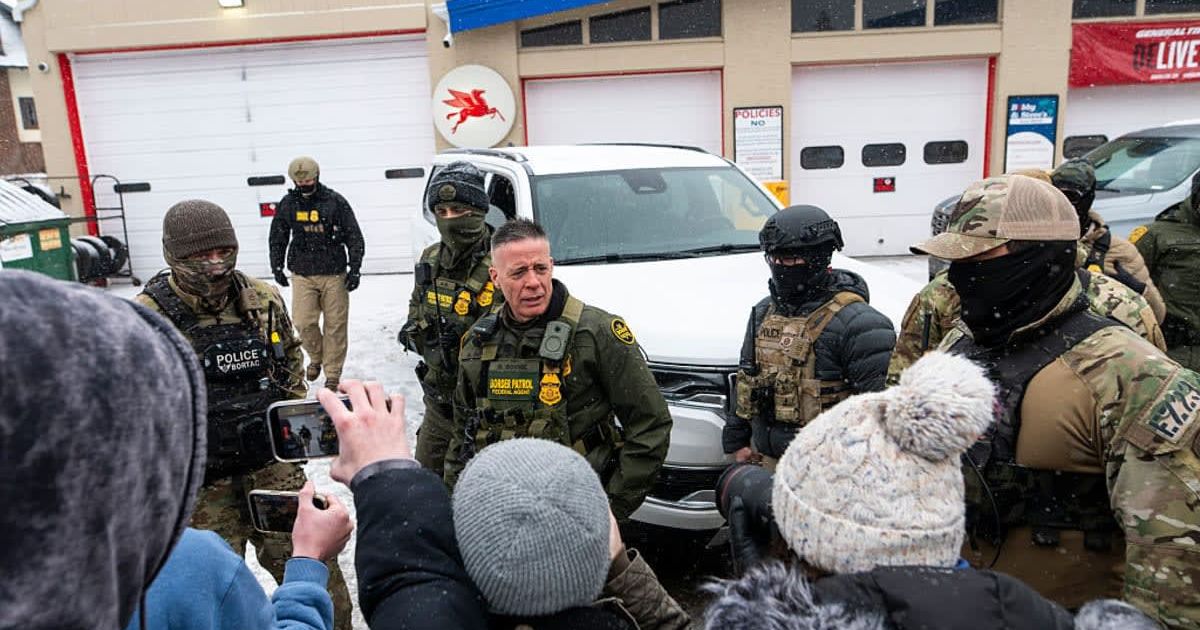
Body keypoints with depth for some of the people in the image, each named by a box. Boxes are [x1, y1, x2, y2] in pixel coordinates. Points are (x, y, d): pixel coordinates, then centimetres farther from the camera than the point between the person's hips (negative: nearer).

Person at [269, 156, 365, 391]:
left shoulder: (336, 201, -2)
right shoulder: (287, 204, 7)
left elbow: (354, 237, 1)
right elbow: (277, 239, 18)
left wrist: (355, 268, -5)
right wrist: (277, 267, 12)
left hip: (334, 274, -2)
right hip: (302, 274, 2)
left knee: (335, 325, 0)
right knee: (304, 323, -6)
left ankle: (332, 373, 11)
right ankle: (316, 358, 23)